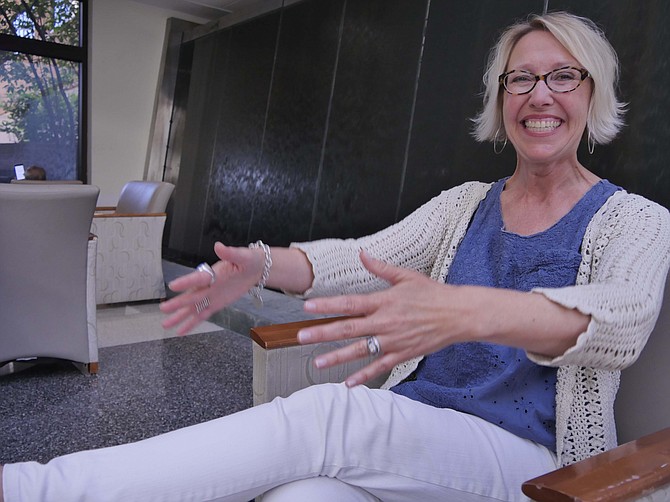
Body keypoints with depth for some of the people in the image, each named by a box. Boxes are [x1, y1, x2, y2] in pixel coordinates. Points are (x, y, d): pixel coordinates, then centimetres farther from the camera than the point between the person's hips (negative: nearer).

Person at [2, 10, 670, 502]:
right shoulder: (464, 204, 12)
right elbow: (365, 256, -2)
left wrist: (467, 312, -43)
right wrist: (263, 265, -22)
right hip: (407, 430, 4)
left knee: (331, 415, -33)